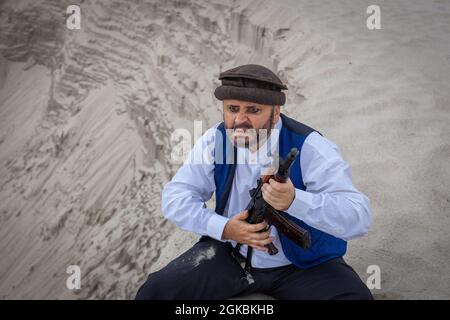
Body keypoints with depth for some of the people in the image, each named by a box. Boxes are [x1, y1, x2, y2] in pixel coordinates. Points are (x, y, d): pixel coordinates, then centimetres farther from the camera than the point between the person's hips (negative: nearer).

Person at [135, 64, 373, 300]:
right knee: (155, 291, -13)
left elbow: (359, 217, -28)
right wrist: (223, 228, -23)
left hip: (305, 264, -2)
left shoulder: (310, 148, -20)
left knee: (356, 295, -29)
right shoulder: (215, 140, -8)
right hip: (230, 253, 3)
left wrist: (294, 200, -46)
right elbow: (175, 196, -5)